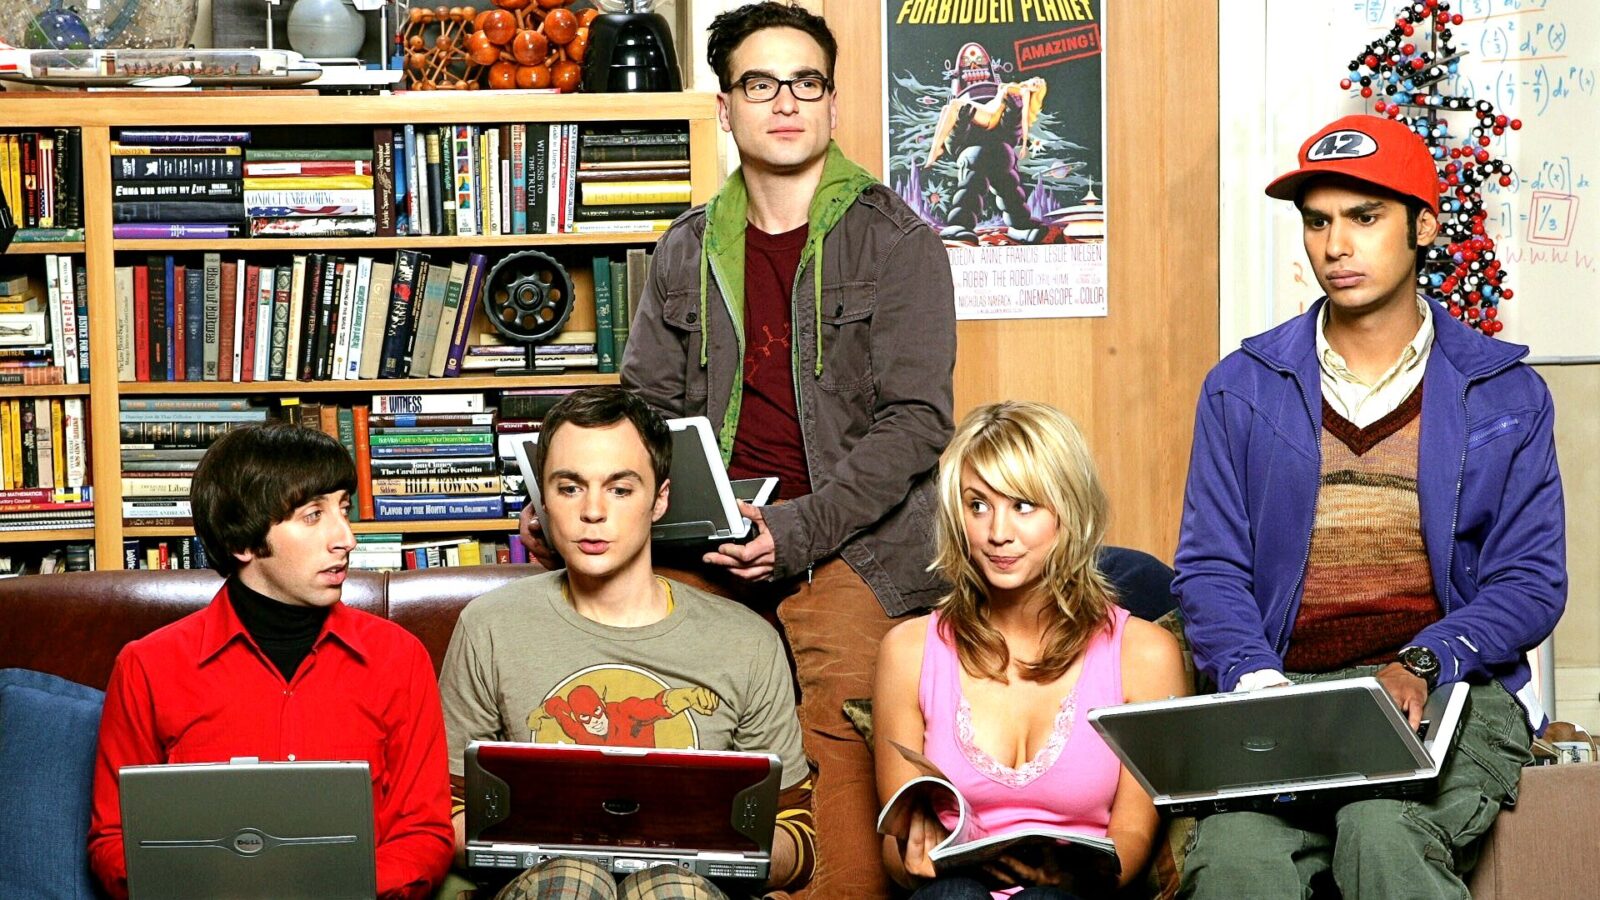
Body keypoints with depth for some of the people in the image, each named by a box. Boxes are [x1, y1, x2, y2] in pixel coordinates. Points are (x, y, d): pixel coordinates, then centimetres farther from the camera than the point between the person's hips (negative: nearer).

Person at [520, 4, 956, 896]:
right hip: (715, 538, 4)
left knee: (840, 747, -26)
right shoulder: (688, 253, 17)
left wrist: (801, 528, -18)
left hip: (852, 540, -4)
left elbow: (915, 419, -5)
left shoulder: (898, 243, 3)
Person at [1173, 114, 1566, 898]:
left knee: (1382, 833, -35)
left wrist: (1422, 665, -13)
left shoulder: (1505, 395, 11)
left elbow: (1532, 582, 6)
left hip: (1450, 691, -1)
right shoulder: (1242, 389, 14)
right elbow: (1210, 568, 8)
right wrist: (1256, 679, -13)